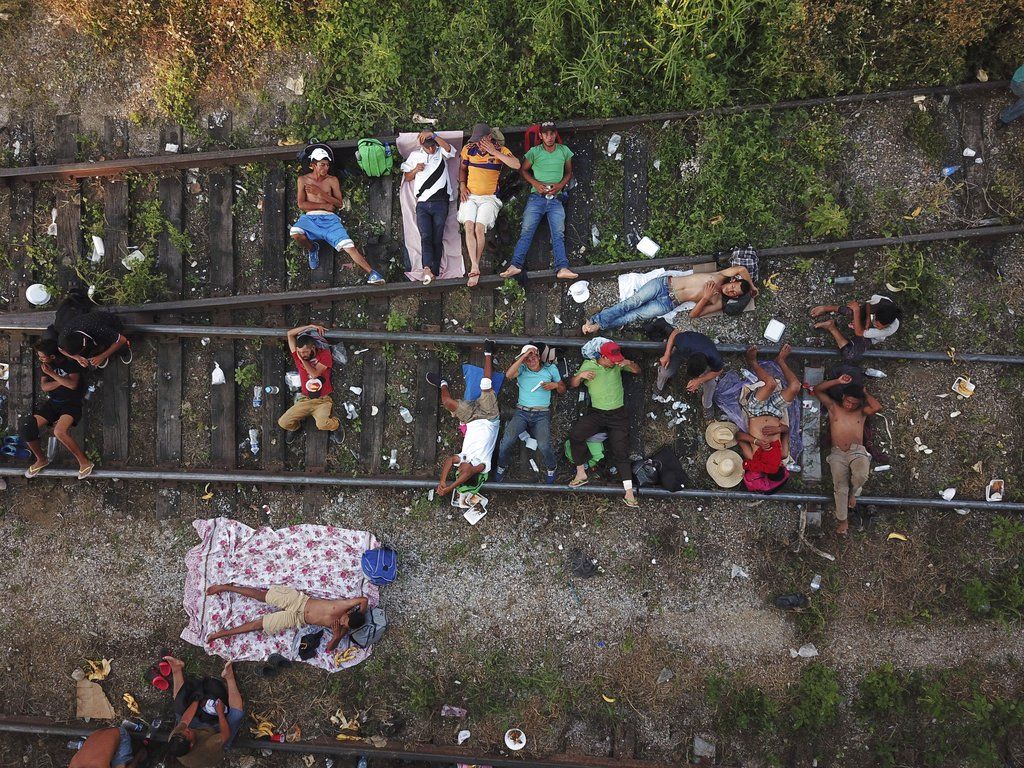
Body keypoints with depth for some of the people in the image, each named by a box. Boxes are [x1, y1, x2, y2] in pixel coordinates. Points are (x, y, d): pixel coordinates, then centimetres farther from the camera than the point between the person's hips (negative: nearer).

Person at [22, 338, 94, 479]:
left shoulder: (71, 362, -10)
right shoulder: (45, 365, 8)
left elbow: (73, 384, -23)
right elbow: (45, 386, 0)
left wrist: (51, 373, -17)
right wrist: (63, 381, -13)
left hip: (71, 404, -6)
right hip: (52, 403, 6)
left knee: (59, 432, -34)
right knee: (27, 426, -16)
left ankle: (84, 462, -19)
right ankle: (41, 460, 7)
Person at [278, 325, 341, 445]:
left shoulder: (324, 354, -4)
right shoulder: (298, 355, 5)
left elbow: (314, 374, -16)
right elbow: (290, 334, 2)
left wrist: (302, 359, -11)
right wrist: (310, 327, -2)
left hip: (322, 400, -4)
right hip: (305, 400, 4)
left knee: (322, 424, -32)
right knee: (283, 423, -11)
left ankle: (335, 425, 5)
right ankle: (295, 426, 26)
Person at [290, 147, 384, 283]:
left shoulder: (332, 180, 12)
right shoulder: (303, 179, 10)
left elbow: (339, 203, 3)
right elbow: (301, 205, 2)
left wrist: (320, 193, -7)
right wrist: (324, 205, -6)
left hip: (329, 218, 0)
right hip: (310, 218, 0)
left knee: (348, 245, -22)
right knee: (295, 233, -33)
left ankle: (371, 273, -30)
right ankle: (312, 249, 1)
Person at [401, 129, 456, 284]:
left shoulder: (441, 153, 12)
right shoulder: (415, 156, 18)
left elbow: (448, 148, -11)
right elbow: (407, 177, 21)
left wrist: (433, 134, -19)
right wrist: (415, 170, 0)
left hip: (440, 203, -1)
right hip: (422, 203, 1)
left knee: (437, 239, -4)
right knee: (425, 236, -16)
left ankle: (433, 272, -5)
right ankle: (428, 269, -32)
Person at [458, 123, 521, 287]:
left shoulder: (501, 151, -4)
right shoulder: (469, 149, 5)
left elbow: (516, 165, -22)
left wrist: (495, 152, -23)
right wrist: (462, 186, 4)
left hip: (489, 198, -2)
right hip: (470, 196, 2)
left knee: (479, 228, -21)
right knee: (469, 227, -21)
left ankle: (475, 268, -14)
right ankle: (474, 267, -31)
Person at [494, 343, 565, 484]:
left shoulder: (551, 368, 11)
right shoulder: (522, 369, 4)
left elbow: (562, 389, 21)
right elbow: (508, 375, -19)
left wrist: (555, 385, -3)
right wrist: (523, 356, -18)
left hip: (542, 414, 0)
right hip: (522, 412, 0)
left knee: (543, 445, -27)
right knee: (507, 440, -26)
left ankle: (551, 468, 7)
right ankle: (501, 466, 4)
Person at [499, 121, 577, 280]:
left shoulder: (564, 151, 9)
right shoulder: (534, 152, 4)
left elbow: (569, 172, 18)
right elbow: (523, 170, 12)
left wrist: (560, 185, -1)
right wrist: (535, 183, -4)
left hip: (556, 199, 1)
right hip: (536, 197, -1)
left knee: (558, 234, -14)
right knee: (526, 232, -13)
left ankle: (562, 268, -26)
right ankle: (515, 265, -22)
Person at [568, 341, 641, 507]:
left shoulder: (618, 364, 3)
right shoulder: (588, 365, 2)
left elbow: (637, 371, 9)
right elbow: (572, 384, 2)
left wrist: (630, 363, -14)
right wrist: (580, 375, -20)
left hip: (618, 414, 0)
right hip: (596, 413, 0)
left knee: (620, 453, -6)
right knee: (575, 434, -23)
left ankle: (629, 493, -9)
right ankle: (581, 474, -9)